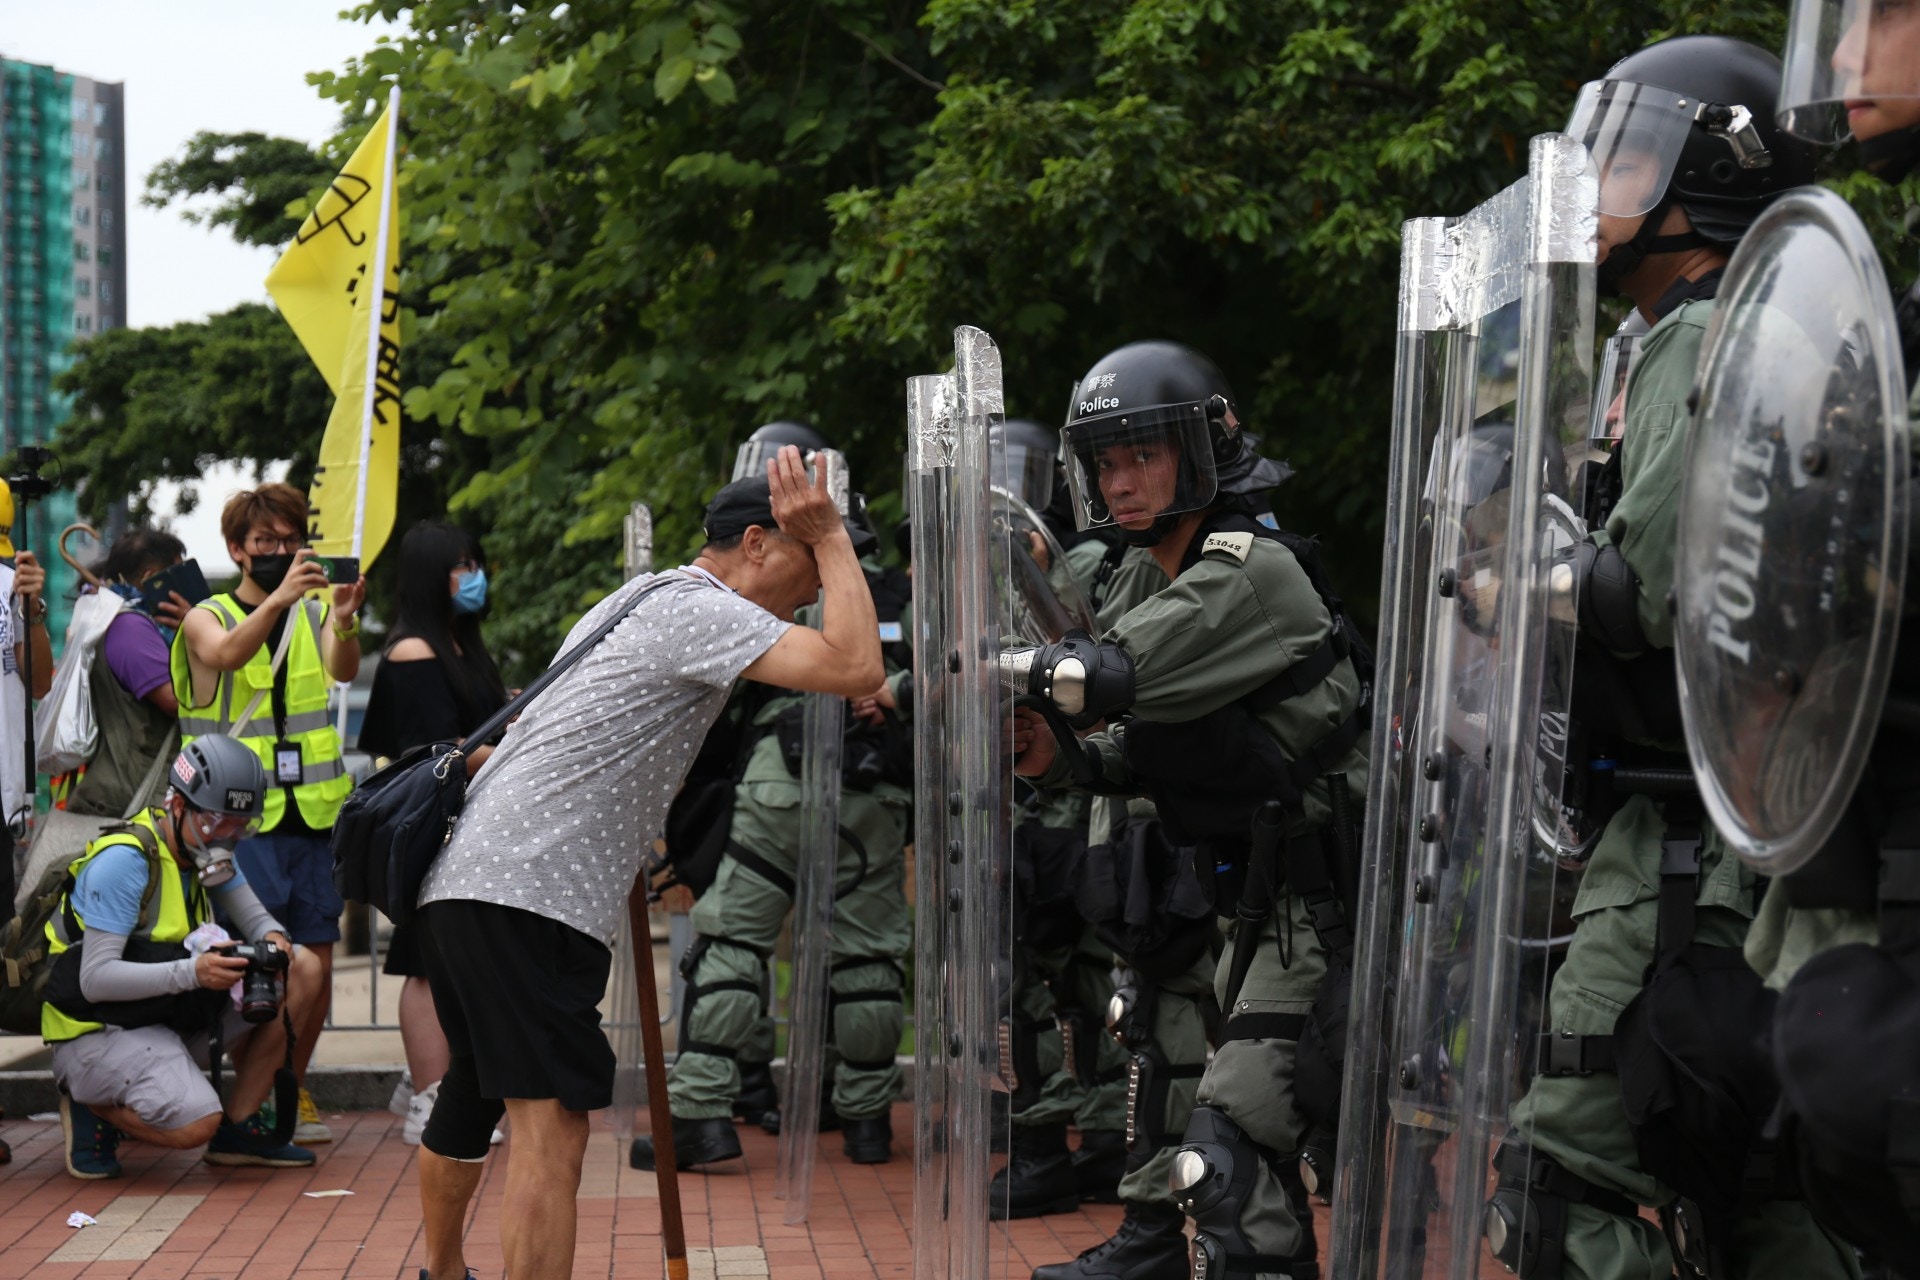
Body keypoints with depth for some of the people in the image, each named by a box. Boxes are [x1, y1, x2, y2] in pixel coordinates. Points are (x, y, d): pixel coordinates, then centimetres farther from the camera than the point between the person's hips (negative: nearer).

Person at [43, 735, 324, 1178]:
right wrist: (192, 972, -37)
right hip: (99, 1032, -8)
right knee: (196, 1123, -31)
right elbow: (95, 979, -25)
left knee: (303, 968, -5)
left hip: (173, 1016, 8)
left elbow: (256, 917, 7)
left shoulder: (207, 851, 4)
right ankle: (92, 1107, 1)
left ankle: (239, 1127, 1)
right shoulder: (123, 860, -21)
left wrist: (274, 940, -19)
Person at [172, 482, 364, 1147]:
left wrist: (345, 622, -34)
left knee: (316, 961, 4)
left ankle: (292, 1093, 18)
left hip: (314, 815, 3)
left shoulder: (315, 612, 11)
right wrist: (278, 597, -38)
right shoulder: (208, 617, 4)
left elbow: (342, 669, -11)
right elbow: (225, 654, -21)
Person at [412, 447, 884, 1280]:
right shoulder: (693, 607, -9)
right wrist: (832, 538, -8)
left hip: (461, 879, 11)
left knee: (470, 1098, 25)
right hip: (529, 897, -11)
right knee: (551, 1127, -14)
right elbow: (855, 669, -19)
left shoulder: (644, 599, 23)